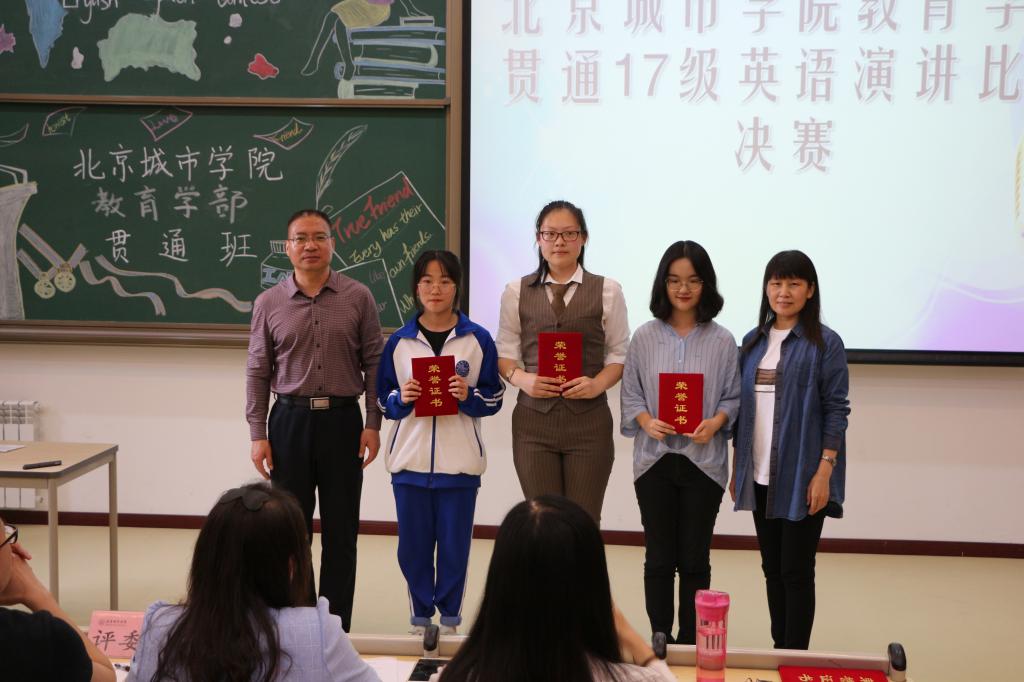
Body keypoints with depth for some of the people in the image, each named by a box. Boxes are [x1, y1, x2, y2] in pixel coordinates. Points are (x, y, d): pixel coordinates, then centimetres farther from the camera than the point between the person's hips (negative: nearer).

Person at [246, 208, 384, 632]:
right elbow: (257, 372, 5)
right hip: (290, 419, 1)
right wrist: (258, 434, 0)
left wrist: (373, 424, -3)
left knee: (341, 529, 5)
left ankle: (336, 626, 15)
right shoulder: (268, 303, 4)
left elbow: (373, 362, 3)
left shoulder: (358, 298, 1)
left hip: (342, 420, 0)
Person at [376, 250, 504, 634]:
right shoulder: (399, 341, 5)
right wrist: (402, 399, -11)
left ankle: (450, 617, 19)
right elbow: (383, 401, 9)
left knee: (454, 544, 4)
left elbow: (494, 399, 3)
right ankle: (420, 616, 21)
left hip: (459, 462, -1)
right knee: (413, 544, 6)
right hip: (410, 459, 1)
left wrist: (468, 396, -16)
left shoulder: (478, 339, 1)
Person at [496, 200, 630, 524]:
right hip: (533, 419, 1)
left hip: (589, 421, -1)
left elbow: (619, 353, 6)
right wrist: (521, 378, -10)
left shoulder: (607, 291, 4)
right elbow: (505, 352, 10)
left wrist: (598, 383, -12)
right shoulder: (516, 292, 8)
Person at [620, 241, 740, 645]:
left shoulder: (722, 341, 0)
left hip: (704, 461, -1)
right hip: (655, 458, 1)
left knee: (695, 559, 6)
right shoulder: (645, 337, 2)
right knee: (659, 557, 7)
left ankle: (690, 644, 15)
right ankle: (660, 639, 18)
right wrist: (647, 421, -14)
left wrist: (716, 422, -16)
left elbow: (733, 396, 2)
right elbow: (630, 394, 4)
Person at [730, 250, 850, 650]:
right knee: (772, 568, 12)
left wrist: (824, 472, -16)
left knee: (796, 571, -1)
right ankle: (779, 651, 23)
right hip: (760, 476, 5)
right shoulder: (754, 341, 10)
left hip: (802, 477, -5)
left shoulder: (825, 343, -6)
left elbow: (836, 410, -9)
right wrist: (736, 467, 11)